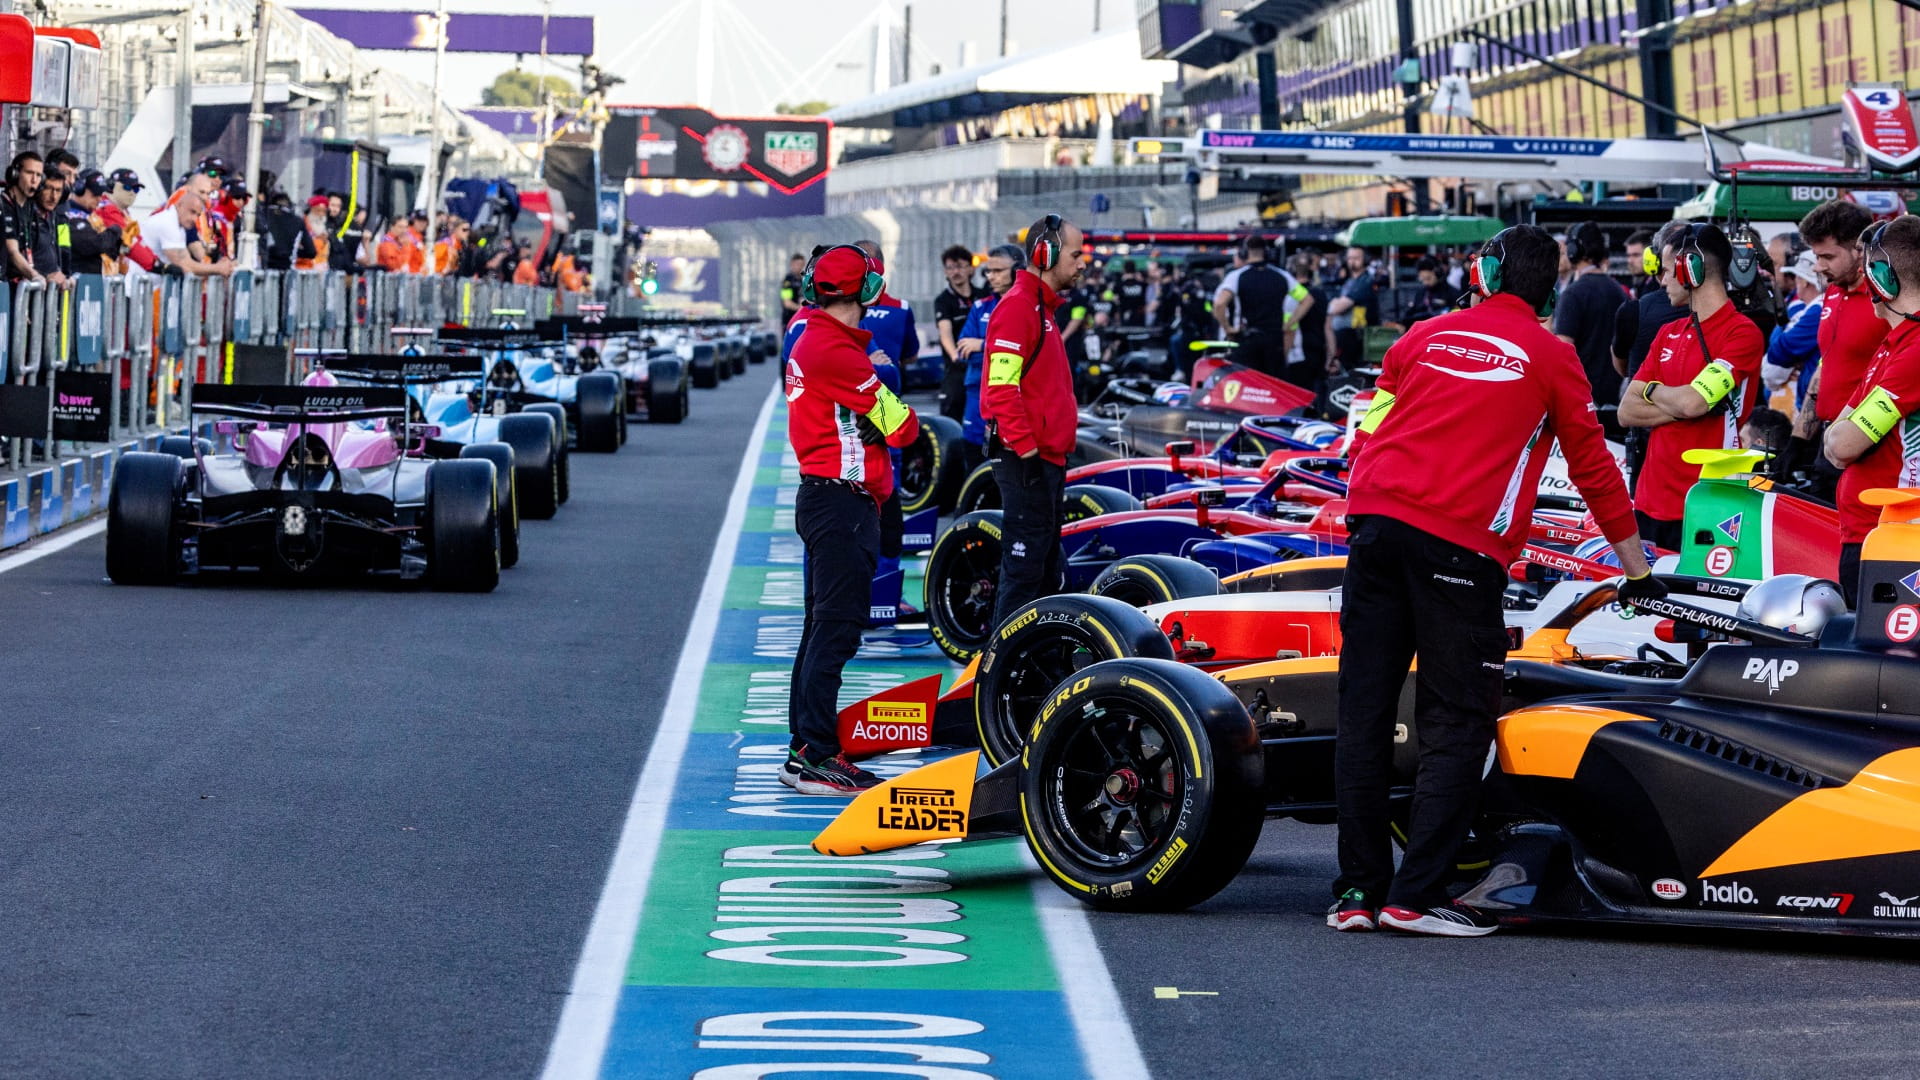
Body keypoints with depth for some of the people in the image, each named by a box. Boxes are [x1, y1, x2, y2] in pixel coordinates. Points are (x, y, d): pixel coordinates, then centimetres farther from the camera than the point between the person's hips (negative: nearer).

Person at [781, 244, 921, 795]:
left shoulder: (810, 342, 15)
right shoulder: (837, 350, -17)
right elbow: (900, 426, -14)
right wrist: (908, 419, 5)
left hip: (822, 496, 11)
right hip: (843, 503, -11)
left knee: (823, 628, 15)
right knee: (836, 630, -8)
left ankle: (804, 749, 21)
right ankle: (816, 759, -8)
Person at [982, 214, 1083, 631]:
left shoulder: (1042, 308, 19)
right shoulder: (1018, 306, -13)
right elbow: (1001, 386, -22)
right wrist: (1025, 448, -24)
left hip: (1047, 460, 10)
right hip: (1027, 460, -10)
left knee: (1046, 572, 14)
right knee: (1024, 567, -9)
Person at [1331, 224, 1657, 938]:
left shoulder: (1424, 336, 20)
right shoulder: (1551, 356, 11)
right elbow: (1593, 466, 17)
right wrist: (1636, 567, 26)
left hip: (1374, 523, 4)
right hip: (1460, 545, -4)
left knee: (1363, 712, 8)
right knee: (1458, 723, 1)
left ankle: (1358, 891, 10)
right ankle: (1415, 897, -6)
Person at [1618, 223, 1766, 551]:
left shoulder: (1742, 333, -8)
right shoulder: (1669, 334, 16)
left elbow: (1692, 401, -20)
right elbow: (1626, 412, 9)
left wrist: (1652, 391, 1)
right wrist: (1679, 404, -8)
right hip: (1651, 501, 7)